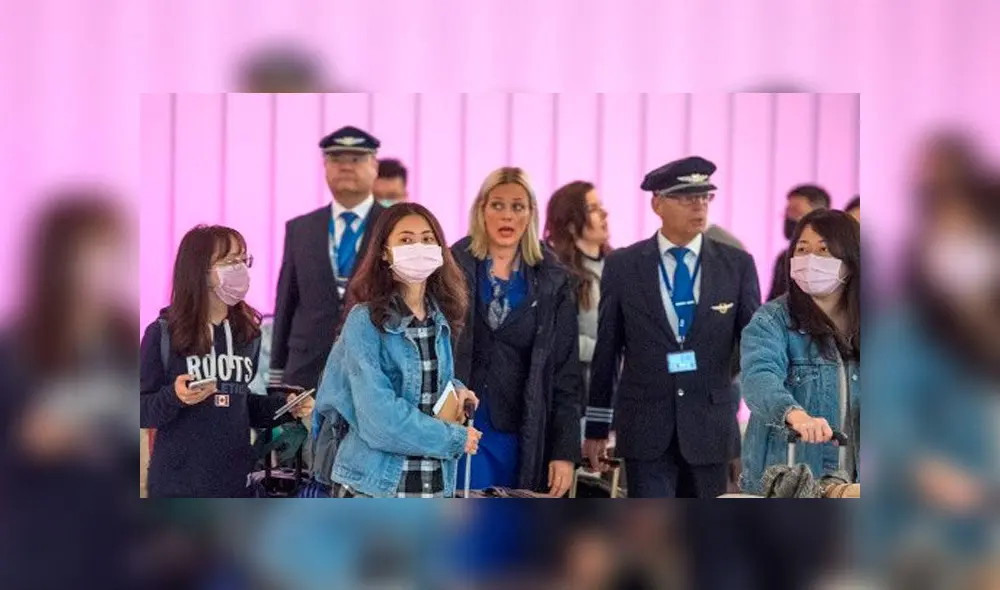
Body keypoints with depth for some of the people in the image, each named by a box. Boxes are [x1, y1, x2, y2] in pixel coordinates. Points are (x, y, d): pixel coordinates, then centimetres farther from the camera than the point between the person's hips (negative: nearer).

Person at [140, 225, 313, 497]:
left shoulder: (247, 332, 7)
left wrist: (285, 407, 2)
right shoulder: (163, 334, -7)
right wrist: (175, 396, -24)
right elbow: (141, 410, -5)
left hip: (234, 482, 5)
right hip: (178, 483, -5)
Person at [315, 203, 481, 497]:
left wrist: (453, 390, 4)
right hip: (374, 484, -6)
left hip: (435, 483, 6)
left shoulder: (440, 319, 9)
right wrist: (454, 439, -11)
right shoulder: (365, 321, -10)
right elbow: (380, 415, -17)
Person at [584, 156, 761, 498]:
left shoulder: (737, 265, 2)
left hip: (710, 428, 1)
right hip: (646, 429, -1)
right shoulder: (622, 266, 1)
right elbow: (606, 350, 5)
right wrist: (596, 427, 6)